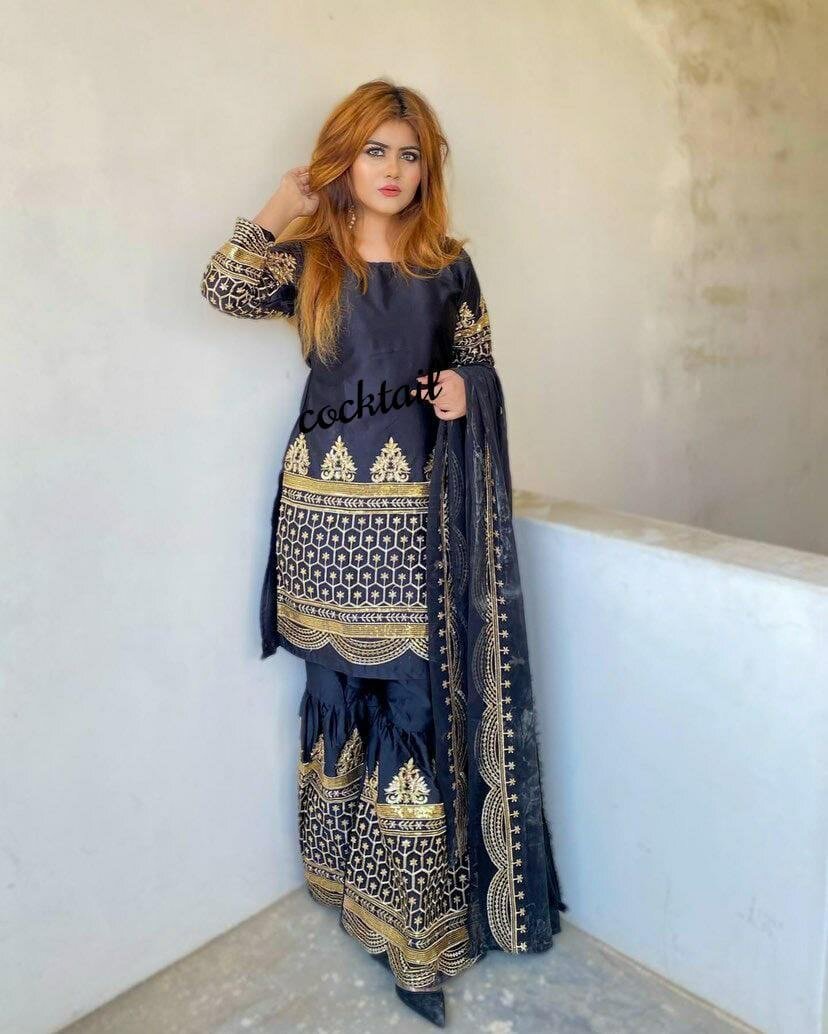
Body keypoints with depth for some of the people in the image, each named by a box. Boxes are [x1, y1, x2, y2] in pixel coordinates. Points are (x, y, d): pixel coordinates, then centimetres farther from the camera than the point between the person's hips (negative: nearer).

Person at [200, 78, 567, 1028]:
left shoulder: (448, 266, 10)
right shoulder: (306, 258, 6)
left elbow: (480, 364, 17)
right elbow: (224, 289, -11)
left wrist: (464, 391, -4)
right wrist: (281, 209, -2)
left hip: (418, 508, 1)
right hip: (326, 504, 0)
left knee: (415, 700, 0)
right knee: (340, 689, 9)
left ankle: (410, 924, 16)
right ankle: (349, 877, 32)